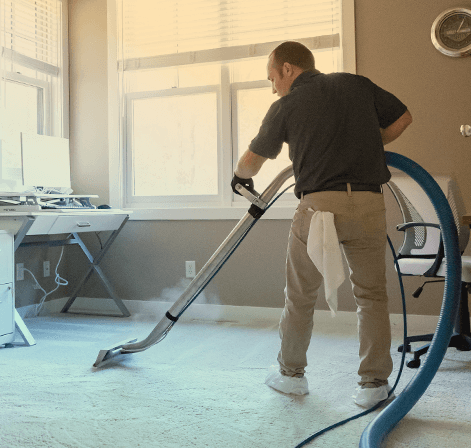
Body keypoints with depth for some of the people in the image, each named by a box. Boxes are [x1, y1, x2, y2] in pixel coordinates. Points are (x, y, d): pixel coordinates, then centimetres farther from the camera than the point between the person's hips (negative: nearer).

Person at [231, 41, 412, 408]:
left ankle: (292, 373, 28)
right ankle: (374, 383, 14)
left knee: (300, 295, 13)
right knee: (371, 295, 12)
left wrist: (241, 177, 38)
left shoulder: (286, 106, 5)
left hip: (318, 204, -2)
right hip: (369, 202, 3)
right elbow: (403, 118, 20)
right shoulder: (358, 84, 12)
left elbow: (251, 162, 16)